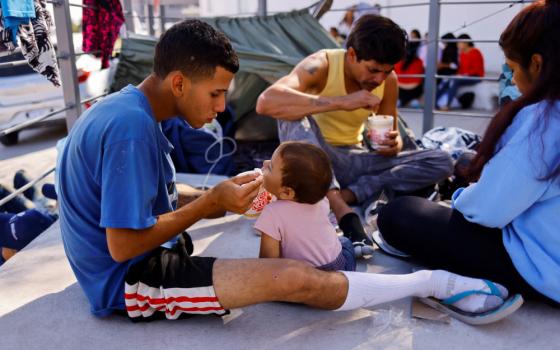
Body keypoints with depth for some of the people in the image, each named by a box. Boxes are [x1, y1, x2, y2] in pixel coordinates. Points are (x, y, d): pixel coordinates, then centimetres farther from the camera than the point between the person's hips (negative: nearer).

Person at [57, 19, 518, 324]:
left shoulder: (127, 112, 4)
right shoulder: (131, 127, -27)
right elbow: (123, 246, -27)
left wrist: (222, 196, -6)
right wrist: (212, 202, -20)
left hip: (136, 259, 10)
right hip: (126, 280, -10)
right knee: (297, 279, -22)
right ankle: (437, 284, -7)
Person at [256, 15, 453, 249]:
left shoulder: (389, 80, -5)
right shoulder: (321, 65, -19)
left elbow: (392, 137, 4)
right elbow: (266, 102, -37)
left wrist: (392, 145, -22)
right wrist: (341, 102, -40)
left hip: (352, 159, 4)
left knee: (442, 162, -12)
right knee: (292, 114, -36)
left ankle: (347, 195, -21)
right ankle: (343, 212, -37)